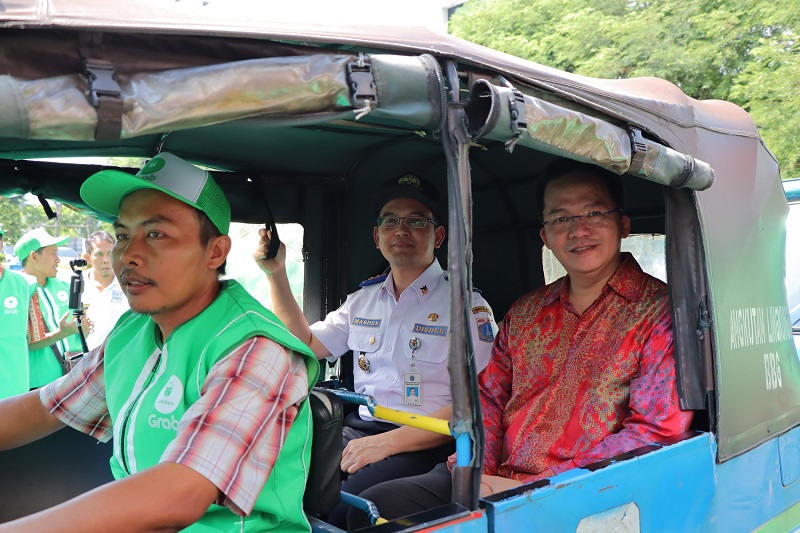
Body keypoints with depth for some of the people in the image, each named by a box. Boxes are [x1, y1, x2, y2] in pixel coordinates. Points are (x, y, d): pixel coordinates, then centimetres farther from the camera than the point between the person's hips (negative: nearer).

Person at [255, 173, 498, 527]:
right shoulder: (363, 299, 16)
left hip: (425, 443, -5)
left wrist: (389, 442, -19)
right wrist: (276, 274, 11)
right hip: (359, 430, 5)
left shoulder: (466, 305, -4)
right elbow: (308, 346, 19)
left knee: (340, 509, -30)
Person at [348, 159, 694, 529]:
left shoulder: (660, 311, -6)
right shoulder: (525, 312, 14)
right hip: (494, 482, 6)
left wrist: (531, 490, -17)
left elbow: (656, 433, -13)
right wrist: (479, 465, -4)